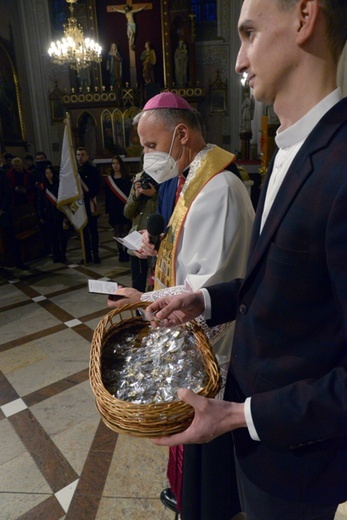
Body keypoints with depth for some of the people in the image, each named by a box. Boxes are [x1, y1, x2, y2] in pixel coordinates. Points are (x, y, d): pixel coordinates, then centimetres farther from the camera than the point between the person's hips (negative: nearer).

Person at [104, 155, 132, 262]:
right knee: (117, 231, 4)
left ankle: (126, 252, 3)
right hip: (114, 209, 3)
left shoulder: (126, 178, 2)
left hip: (125, 209, -3)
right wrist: (107, 211, 5)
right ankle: (120, 252, 11)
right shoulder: (108, 179, 10)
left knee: (126, 230, -4)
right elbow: (107, 196, 10)